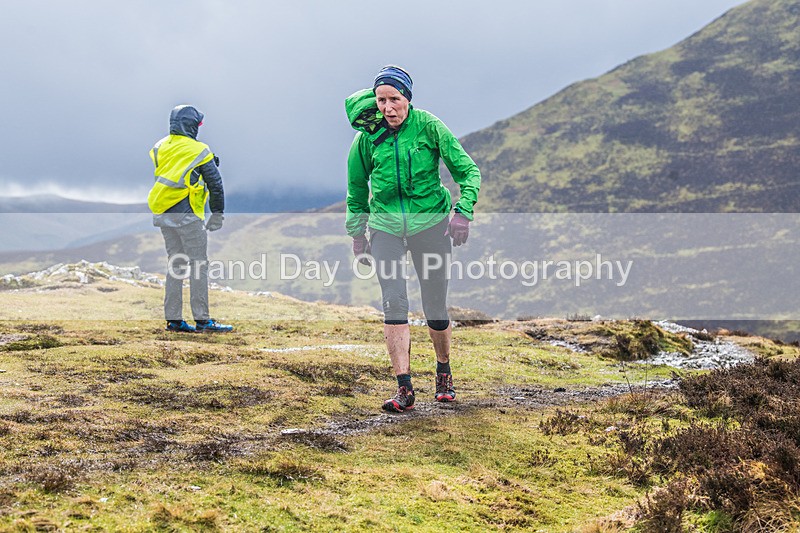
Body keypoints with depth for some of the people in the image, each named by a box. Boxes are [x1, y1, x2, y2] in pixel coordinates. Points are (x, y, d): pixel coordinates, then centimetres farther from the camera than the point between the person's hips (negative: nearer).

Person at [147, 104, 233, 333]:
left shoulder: (159, 147, 8)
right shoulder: (199, 151, -7)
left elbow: (154, 179, 12)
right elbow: (215, 184, -4)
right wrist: (218, 214, 4)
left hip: (163, 215, 6)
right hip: (187, 215, -6)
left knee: (175, 263, 13)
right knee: (199, 264, -1)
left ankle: (173, 319, 12)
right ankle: (202, 319, -3)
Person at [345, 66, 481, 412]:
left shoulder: (429, 127, -8)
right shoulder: (369, 135, -1)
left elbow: (467, 170, -3)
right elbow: (357, 185, 13)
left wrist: (463, 212, -17)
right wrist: (357, 233, 14)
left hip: (430, 223, -1)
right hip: (386, 225, 1)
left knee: (435, 309, 3)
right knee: (394, 303, -12)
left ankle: (444, 372, 30)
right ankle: (404, 389, -11)